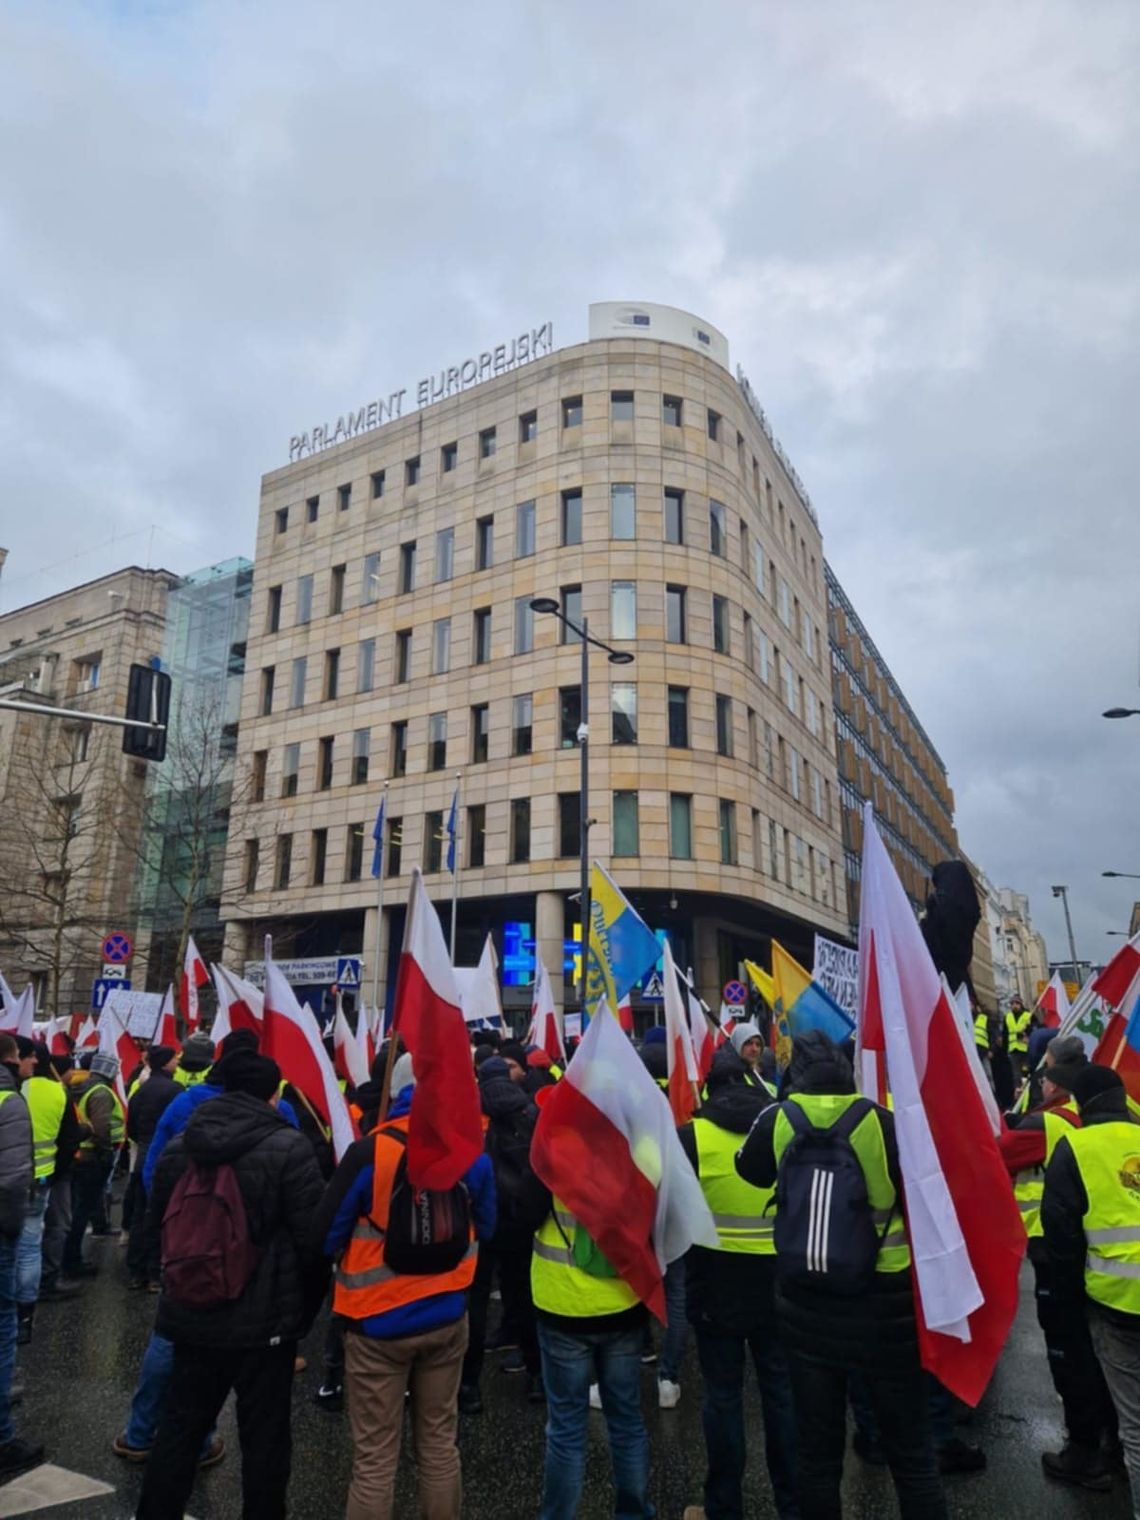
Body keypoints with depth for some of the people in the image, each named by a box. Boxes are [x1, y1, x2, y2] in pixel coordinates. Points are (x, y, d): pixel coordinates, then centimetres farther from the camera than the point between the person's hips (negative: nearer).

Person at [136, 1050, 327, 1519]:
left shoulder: (177, 1148, 0)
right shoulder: (288, 1148, -17)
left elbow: (156, 1225, 12)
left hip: (191, 1317, 5)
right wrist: (306, 1305, 2)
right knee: (263, 1437, 10)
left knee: (179, 1427, 20)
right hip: (264, 1320, -5)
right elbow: (312, 1236, -15)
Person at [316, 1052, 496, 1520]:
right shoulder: (474, 1154, -8)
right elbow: (484, 1228, 7)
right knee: (439, 1443, 19)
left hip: (378, 1322, -3)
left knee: (374, 1456, 10)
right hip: (447, 1318, 4)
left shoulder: (370, 1152, -20)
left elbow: (326, 1235, -10)